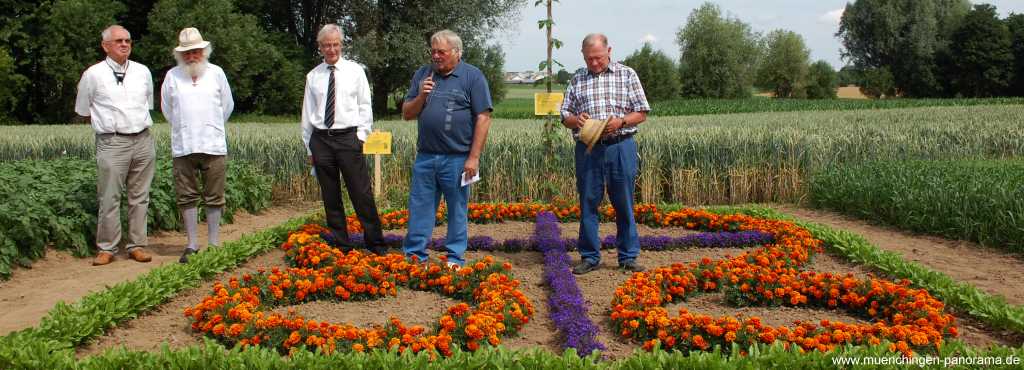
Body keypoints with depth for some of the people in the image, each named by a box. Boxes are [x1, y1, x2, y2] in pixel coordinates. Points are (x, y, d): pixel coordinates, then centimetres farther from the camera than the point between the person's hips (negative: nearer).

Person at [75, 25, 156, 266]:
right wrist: (107, 122, 14)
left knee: (139, 196, 7)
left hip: (143, 140, 3)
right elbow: (82, 111, 12)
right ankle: (107, 248, 7)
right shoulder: (93, 75, 0)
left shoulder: (143, 72, 10)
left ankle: (137, 245, 15)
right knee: (109, 198, -3)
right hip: (112, 143, -3)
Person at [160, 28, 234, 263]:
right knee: (187, 198, 4)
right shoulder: (172, 76, 6)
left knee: (214, 198, 3)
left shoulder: (216, 73, 7)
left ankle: (214, 244, 11)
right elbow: (167, 109, 16)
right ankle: (192, 246, 12)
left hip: (214, 146, 0)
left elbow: (227, 106, 16)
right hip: (183, 147, 1)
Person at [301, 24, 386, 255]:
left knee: (362, 194, -4)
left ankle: (375, 244, 5)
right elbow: (307, 114, 11)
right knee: (330, 197, 7)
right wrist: (309, 148, 8)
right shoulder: (313, 76, 9)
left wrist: (361, 135, -5)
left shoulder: (355, 71, 5)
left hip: (348, 137, -2)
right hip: (321, 140, 2)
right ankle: (340, 245, 17)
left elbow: (365, 106, 5)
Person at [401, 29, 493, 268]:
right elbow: (407, 114, 14)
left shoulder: (472, 77, -2)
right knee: (419, 208, 7)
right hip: (425, 157, 4)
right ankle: (414, 256, 15)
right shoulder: (422, 75, 12)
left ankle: (455, 259, 16)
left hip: (457, 158, -4)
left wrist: (474, 157, -12)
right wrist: (420, 97, -7)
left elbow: (483, 118, -7)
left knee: (457, 210, 6)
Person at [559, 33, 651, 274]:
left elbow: (642, 113, 5)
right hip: (588, 149, 2)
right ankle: (589, 257, 13)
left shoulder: (626, 74, 7)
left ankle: (628, 257, 11)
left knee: (624, 204, 2)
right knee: (588, 203, 4)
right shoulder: (577, 80, 12)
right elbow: (565, 116, 13)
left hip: (620, 147, -2)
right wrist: (576, 119, -10)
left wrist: (621, 121, -14)